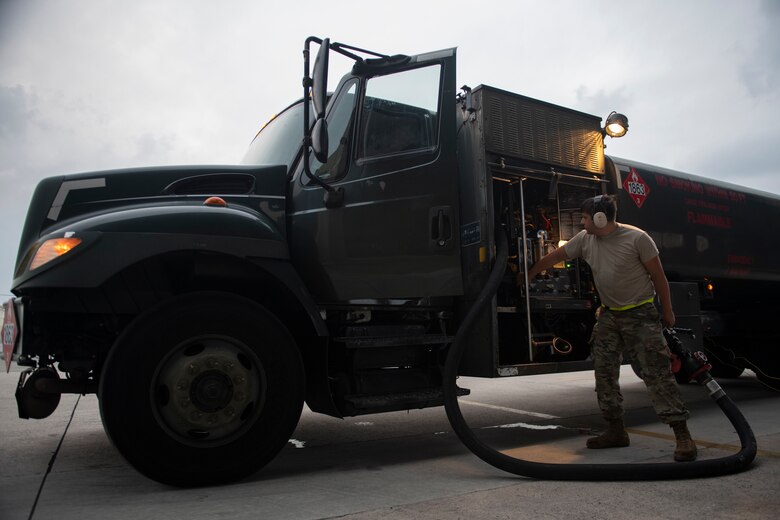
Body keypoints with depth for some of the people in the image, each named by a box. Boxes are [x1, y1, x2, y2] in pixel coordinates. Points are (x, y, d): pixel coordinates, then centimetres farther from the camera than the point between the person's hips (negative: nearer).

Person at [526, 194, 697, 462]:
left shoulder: (637, 238, -15)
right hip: (608, 314, 6)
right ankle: (616, 430, 16)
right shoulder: (584, 239, 0)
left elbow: (658, 276, -7)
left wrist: (667, 312, -1)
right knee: (604, 372, 5)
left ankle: (682, 436, -4)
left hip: (640, 314, -6)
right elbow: (553, 258, 8)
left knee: (657, 373, -10)